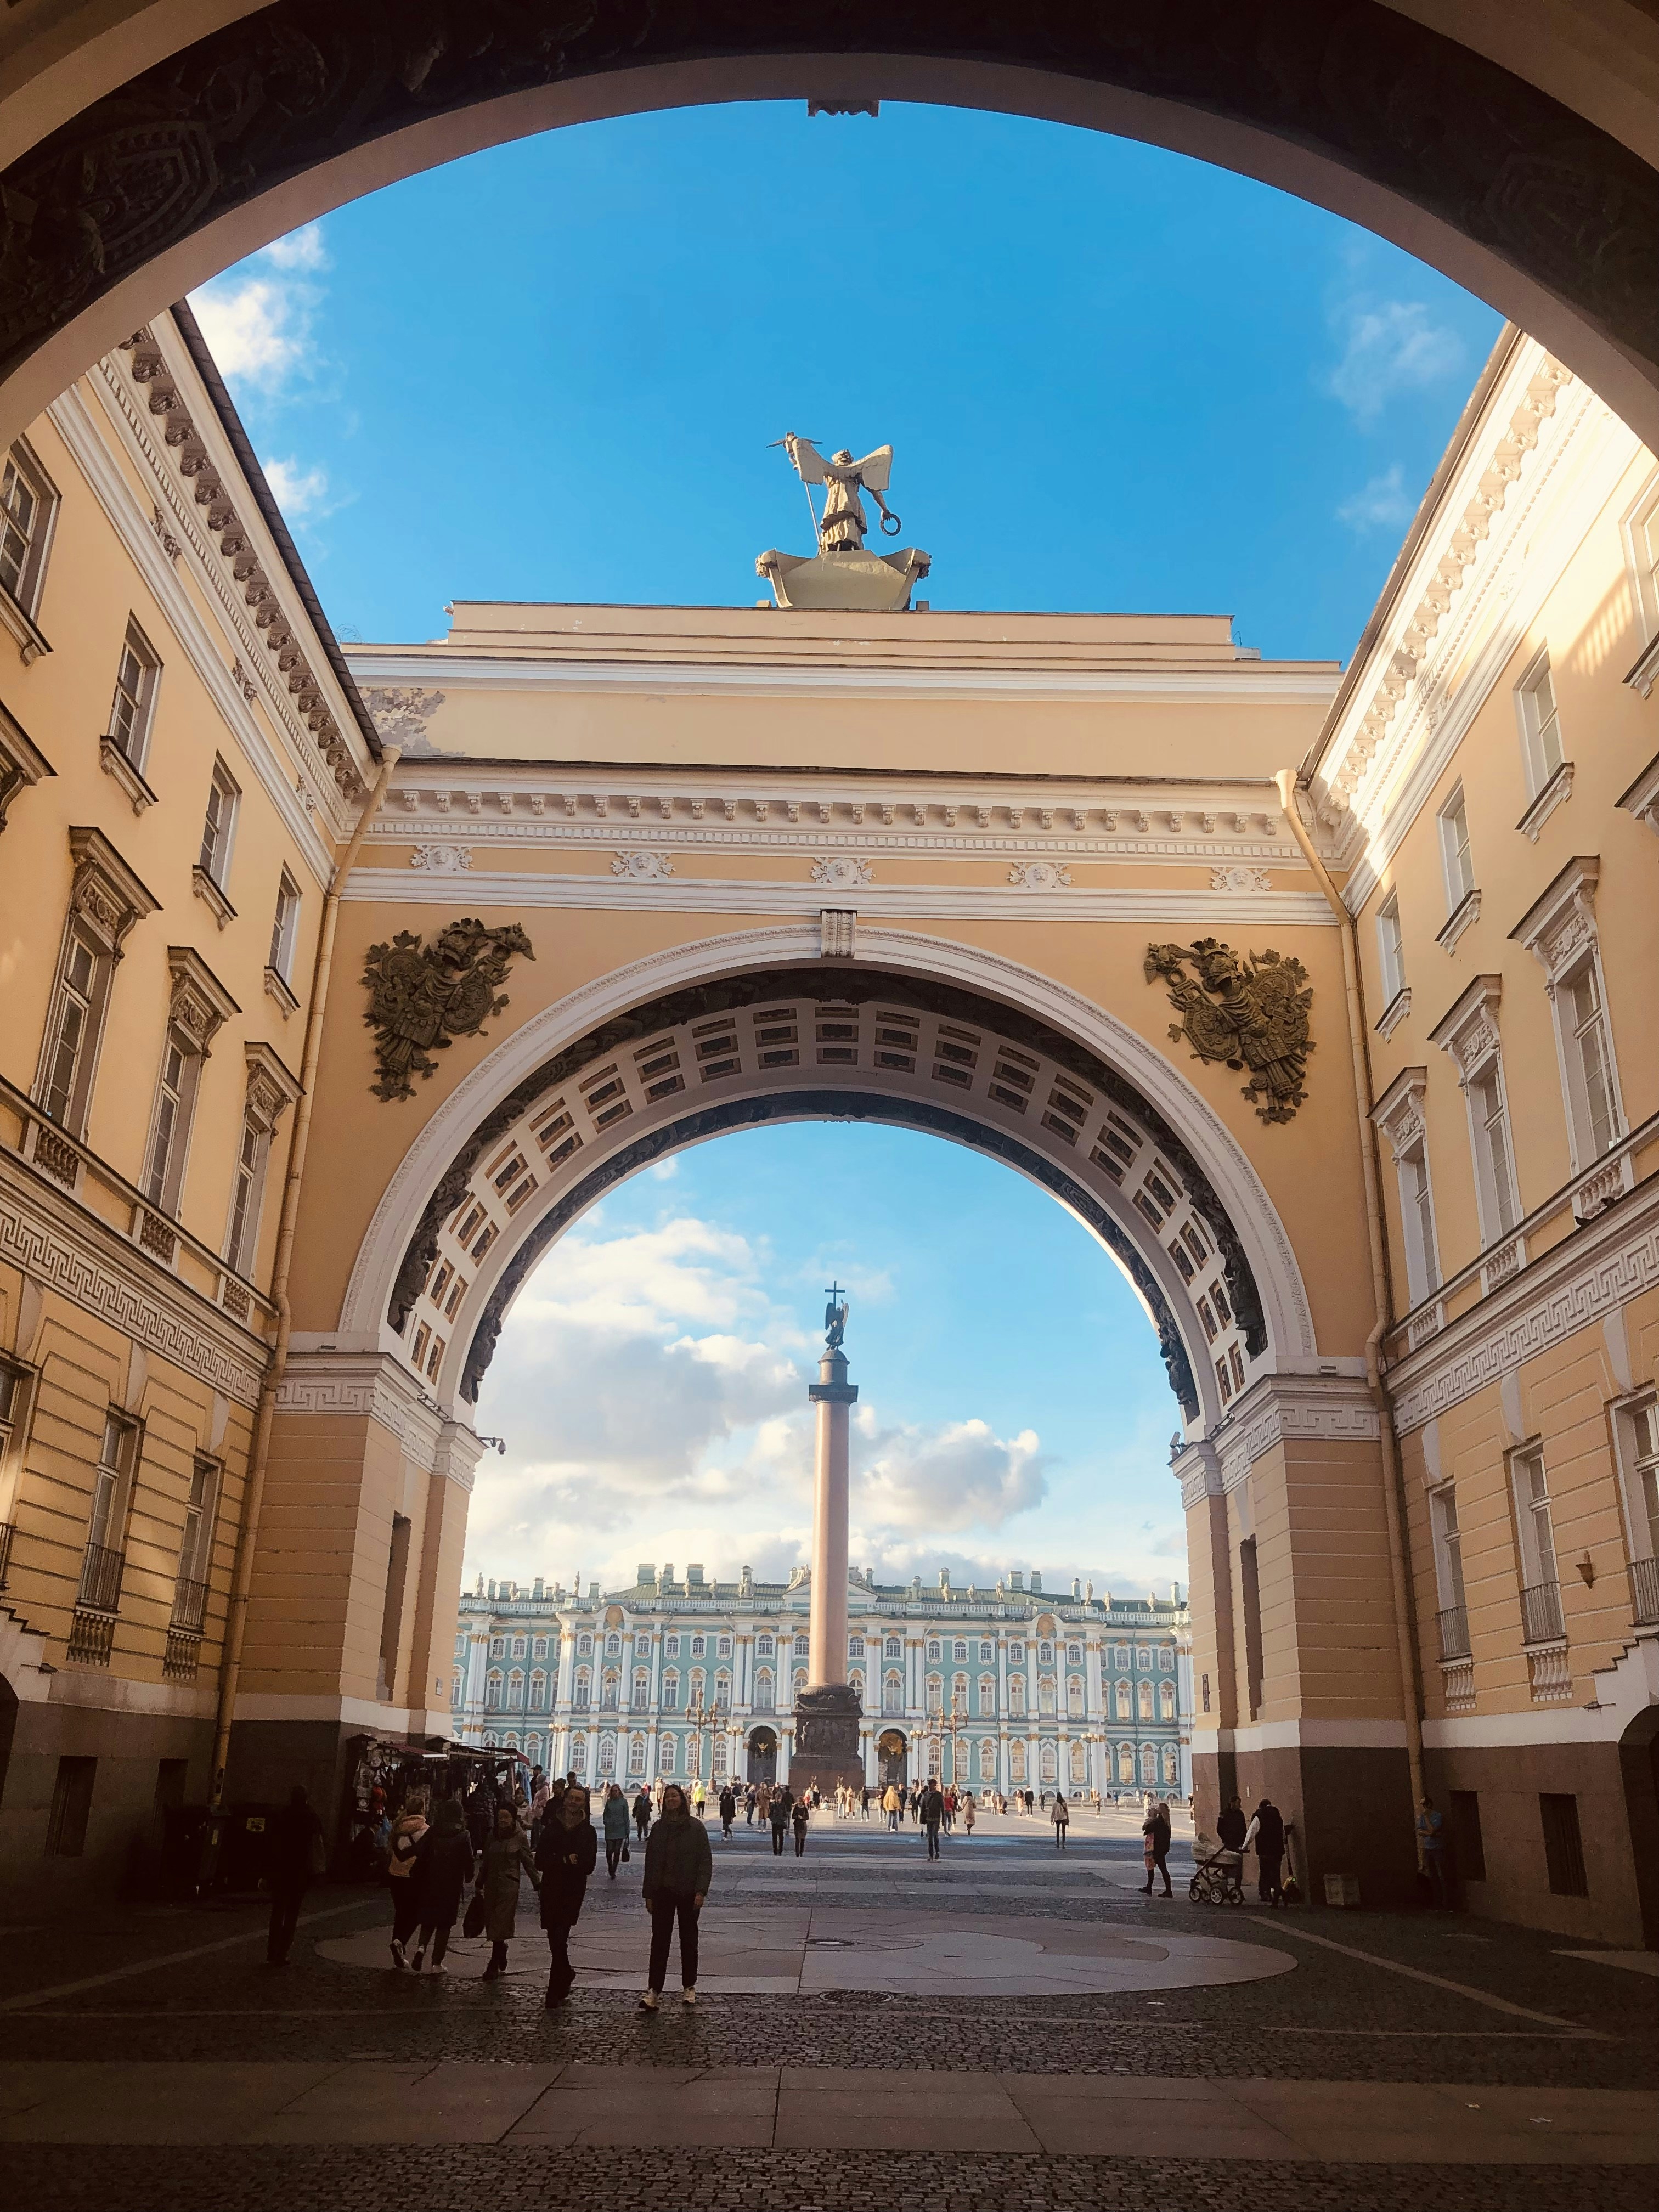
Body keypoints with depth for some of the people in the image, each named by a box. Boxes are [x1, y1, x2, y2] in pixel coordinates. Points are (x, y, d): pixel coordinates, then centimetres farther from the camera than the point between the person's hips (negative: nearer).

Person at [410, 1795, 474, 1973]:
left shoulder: (432, 1832, -3)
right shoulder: (463, 1836, -8)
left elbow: (418, 1852, -7)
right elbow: (468, 1860, -6)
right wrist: (468, 1879, 10)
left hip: (430, 1884, 2)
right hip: (452, 1885, -2)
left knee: (428, 1920, 17)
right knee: (444, 1923, 8)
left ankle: (421, 1947, -9)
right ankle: (437, 1962, 6)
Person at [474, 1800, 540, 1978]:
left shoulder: (519, 1837, -4)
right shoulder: (493, 1836, 10)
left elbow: (528, 1862, -2)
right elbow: (486, 1862, 17)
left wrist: (538, 1883, -5)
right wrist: (479, 1883, 18)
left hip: (509, 1885, -5)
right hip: (492, 1884, 5)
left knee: (499, 1925, -7)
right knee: (490, 1922, 5)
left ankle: (494, 1966, -1)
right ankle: (502, 1950, 30)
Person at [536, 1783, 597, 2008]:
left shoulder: (588, 1832, 1)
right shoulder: (551, 1827, 4)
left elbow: (589, 1865, -8)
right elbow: (540, 1860, -2)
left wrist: (557, 1862, -16)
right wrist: (565, 1861, -15)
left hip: (573, 1891, -2)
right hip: (551, 1890, 2)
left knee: (559, 1938, -11)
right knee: (555, 1939, 9)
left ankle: (555, 1994, -4)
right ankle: (566, 1973, 36)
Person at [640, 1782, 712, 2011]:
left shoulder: (696, 1827, -6)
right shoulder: (659, 1828, 3)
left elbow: (705, 1861, -8)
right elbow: (650, 1862, 7)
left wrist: (701, 1891, -16)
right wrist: (649, 1895, 4)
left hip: (688, 1893, -2)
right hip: (663, 1892, 2)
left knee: (688, 1941, 10)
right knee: (659, 1941, -2)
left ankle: (689, 1988, 22)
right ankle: (653, 1991, -2)